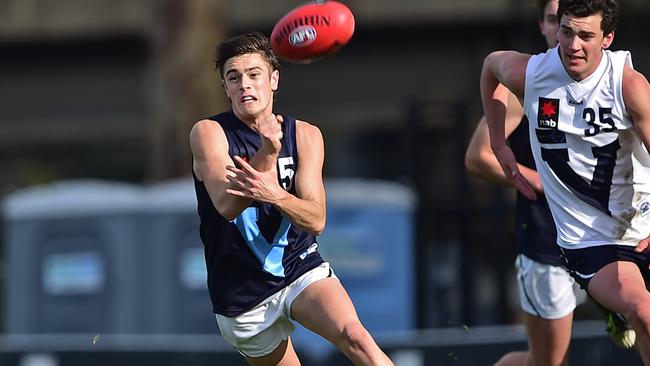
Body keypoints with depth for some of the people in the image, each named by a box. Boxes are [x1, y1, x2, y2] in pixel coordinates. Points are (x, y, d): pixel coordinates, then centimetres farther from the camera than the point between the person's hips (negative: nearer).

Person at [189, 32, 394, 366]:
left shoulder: (305, 135, -1)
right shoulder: (208, 134, -8)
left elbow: (316, 219, -9)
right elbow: (228, 205, -24)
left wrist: (273, 194, -31)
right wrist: (266, 155, -42)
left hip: (300, 269, 1)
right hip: (242, 296, -1)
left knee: (356, 338, -26)